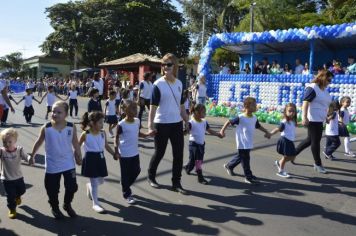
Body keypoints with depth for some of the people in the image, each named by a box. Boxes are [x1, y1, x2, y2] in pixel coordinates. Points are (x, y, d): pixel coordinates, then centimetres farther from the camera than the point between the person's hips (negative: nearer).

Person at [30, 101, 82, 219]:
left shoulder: (71, 127, -10)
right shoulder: (46, 128, -12)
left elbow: (75, 143, 0)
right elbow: (39, 142, 2)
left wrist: (79, 157, 3)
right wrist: (32, 155, 10)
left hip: (68, 164, 1)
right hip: (52, 165, 0)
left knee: (72, 186, 6)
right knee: (52, 189, 11)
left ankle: (67, 205, 34)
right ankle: (55, 208, 38)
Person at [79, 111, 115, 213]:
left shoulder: (103, 133, 0)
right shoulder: (85, 134, -13)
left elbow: (106, 146, 10)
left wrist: (115, 154, 3)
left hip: (100, 158, 5)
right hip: (90, 159, -5)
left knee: (100, 181, 15)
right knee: (94, 182, 0)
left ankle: (89, 186, 48)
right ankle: (95, 204, 14)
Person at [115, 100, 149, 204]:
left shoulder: (137, 121, 0)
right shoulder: (121, 124, -18)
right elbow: (117, 138, -11)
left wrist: (147, 134, -1)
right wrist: (116, 152, -16)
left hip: (135, 153, 6)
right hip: (124, 154, -6)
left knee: (136, 171, 15)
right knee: (125, 174, 6)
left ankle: (126, 186, 39)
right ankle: (127, 194, 22)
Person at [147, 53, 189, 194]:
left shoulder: (179, 83, 7)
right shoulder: (158, 84, -10)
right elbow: (153, 106, -12)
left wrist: (187, 121, 14)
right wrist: (151, 126, -17)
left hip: (177, 123, 5)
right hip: (162, 124, -5)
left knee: (179, 153, 5)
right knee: (159, 152, 8)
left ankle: (176, 183, 18)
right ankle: (151, 177, 33)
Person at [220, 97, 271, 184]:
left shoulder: (254, 118, 3)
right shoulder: (240, 118, -18)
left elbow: (259, 126, 19)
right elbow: (229, 122, -9)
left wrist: (266, 132, 10)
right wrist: (222, 130, -13)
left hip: (249, 143, 7)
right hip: (242, 143, -7)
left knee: (240, 157, 21)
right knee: (245, 160, 1)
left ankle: (229, 166, 42)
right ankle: (249, 177, 12)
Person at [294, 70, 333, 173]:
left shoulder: (325, 90, 13)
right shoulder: (312, 88, -14)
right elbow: (305, 102, -21)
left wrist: (327, 117, 25)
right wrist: (304, 117, -28)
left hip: (319, 120, 9)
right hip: (312, 119, -9)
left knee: (310, 139, 15)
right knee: (315, 141, 0)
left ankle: (293, 153, 28)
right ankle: (318, 164, 12)